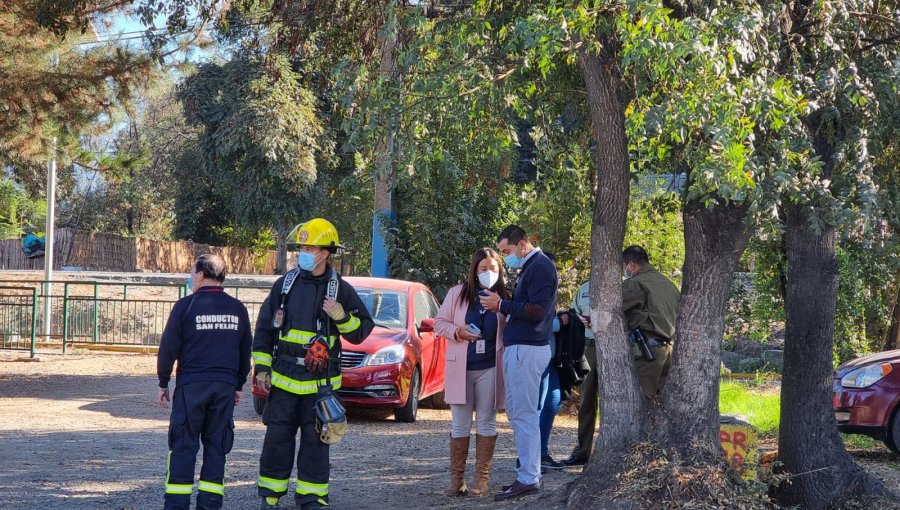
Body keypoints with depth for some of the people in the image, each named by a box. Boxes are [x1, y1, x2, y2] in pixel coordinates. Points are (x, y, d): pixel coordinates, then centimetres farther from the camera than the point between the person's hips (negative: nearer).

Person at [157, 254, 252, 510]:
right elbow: (245, 351, 14)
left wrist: (163, 383, 6)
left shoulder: (185, 306, -6)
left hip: (191, 385, -3)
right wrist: (238, 385, 23)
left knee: (183, 447, 1)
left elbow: (168, 348, -4)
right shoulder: (237, 309, 8)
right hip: (225, 386, 4)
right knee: (216, 447, 8)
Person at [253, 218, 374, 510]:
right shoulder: (285, 285, 6)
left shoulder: (340, 290, 2)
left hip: (321, 383, -1)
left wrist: (341, 316, -15)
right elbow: (265, 329, 11)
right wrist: (262, 368, 5)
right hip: (283, 379, 1)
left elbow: (361, 331, 4)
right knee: (277, 441, 4)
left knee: (315, 444, 3)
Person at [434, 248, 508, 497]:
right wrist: (457, 332, -11)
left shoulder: (504, 297, 0)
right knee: (460, 425, 4)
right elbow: (439, 322, 6)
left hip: (489, 369, -1)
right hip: (460, 368, 1)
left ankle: (481, 477, 9)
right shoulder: (457, 293, 2)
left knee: (486, 423, 4)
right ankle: (456, 478, 10)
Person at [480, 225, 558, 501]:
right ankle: (529, 473, 15)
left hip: (526, 349, -10)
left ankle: (528, 479, -8)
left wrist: (501, 305, -16)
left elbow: (537, 311, -19)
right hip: (519, 347, 10)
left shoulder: (540, 267, -11)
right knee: (518, 413, 12)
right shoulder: (531, 267, 20)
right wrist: (502, 304, 7)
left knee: (524, 415, -9)